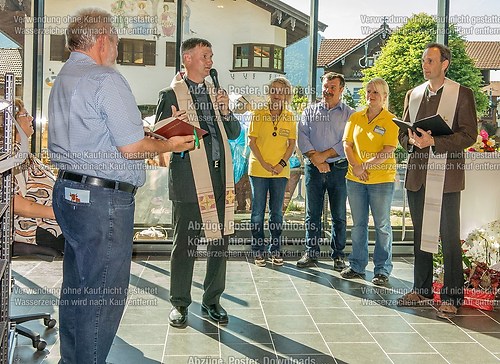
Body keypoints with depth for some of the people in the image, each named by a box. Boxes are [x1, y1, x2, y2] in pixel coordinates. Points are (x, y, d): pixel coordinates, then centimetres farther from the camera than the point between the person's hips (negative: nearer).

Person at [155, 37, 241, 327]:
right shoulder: (172, 94, -1)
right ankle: (180, 304, 17)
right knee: (185, 244, 2)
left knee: (220, 241, 9)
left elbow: (234, 133, 18)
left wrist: (225, 111, 0)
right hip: (189, 180, -5)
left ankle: (212, 301, 24)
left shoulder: (215, 93, 16)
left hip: (220, 178, 6)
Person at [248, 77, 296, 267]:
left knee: (277, 212, 7)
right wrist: (264, 163, -11)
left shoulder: (289, 117, 6)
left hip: (280, 171, 2)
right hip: (259, 170, -1)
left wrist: (282, 164, -8)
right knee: (258, 211, 3)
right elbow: (251, 141, -2)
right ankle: (258, 250, 12)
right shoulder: (258, 114, 0)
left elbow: (292, 144, 6)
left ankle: (275, 250, 16)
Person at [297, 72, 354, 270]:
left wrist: (325, 155, -12)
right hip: (313, 168, 2)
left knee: (339, 215, 3)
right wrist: (316, 159, -10)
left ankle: (338, 255, 12)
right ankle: (311, 252, 13)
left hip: (339, 168, -1)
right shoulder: (309, 111, 12)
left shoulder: (349, 114, 5)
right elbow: (302, 137, 2)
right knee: (312, 213, 5)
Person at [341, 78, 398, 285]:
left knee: (382, 225, 3)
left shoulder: (390, 121, -4)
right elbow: (347, 144, 5)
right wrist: (355, 166, -9)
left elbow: (388, 151, -12)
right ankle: (357, 266, 22)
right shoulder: (355, 117, 9)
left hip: (382, 179, -4)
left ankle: (382, 270, 12)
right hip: (355, 178, 4)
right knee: (358, 224, 12)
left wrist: (366, 165, -19)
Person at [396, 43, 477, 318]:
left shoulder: (462, 94, -2)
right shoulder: (413, 94, 15)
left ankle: (451, 297, 7)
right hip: (417, 175, 6)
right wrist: (411, 139, -6)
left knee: (449, 238, -2)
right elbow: (403, 132, 17)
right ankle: (421, 290, 24)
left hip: (445, 177, -5)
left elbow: (469, 134, -9)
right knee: (420, 234, 13)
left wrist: (433, 141, -19)